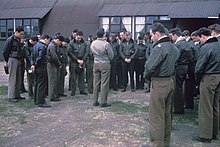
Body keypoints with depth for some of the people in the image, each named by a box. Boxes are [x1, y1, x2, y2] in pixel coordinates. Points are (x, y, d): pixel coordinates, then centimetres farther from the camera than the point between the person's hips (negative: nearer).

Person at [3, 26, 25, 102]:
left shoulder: (18, 40, 12)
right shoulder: (10, 39, -11)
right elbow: (5, 51, -7)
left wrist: (22, 58, 10)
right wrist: (7, 61, 0)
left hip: (18, 60, 8)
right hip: (13, 60, -8)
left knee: (18, 79, 10)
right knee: (12, 79, -6)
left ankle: (17, 95, 19)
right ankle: (11, 97, -2)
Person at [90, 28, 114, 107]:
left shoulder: (93, 43, 0)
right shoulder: (106, 44, -16)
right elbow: (111, 55, -7)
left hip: (96, 64, 5)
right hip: (105, 64, -5)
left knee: (96, 82, 10)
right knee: (104, 83, 0)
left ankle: (95, 101, 16)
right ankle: (103, 102, 3)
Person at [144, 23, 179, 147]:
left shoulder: (159, 47, -19)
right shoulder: (174, 47, 10)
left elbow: (150, 66, -22)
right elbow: (175, 64, 14)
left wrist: (146, 76, -4)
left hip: (159, 84, -9)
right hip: (171, 81, 9)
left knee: (156, 117, -1)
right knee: (167, 114, 18)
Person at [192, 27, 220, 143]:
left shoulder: (205, 47, -15)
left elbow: (199, 67, -15)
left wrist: (197, 81, -1)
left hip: (208, 78, -8)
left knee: (205, 108, 1)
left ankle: (205, 135, 8)